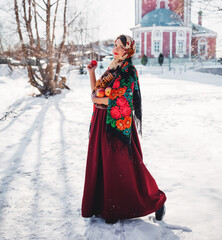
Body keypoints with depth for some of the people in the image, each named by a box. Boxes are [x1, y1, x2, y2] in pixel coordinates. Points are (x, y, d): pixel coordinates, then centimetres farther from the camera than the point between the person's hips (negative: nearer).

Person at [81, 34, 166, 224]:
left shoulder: (128, 71, -10)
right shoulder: (111, 69, 15)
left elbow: (120, 100, -18)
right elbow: (96, 91, 16)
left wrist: (98, 100, -6)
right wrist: (91, 72, 7)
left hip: (118, 123, -8)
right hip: (102, 123, 8)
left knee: (122, 167, -2)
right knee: (101, 164, 10)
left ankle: (156, 201, 15)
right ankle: (102, 204, 24)